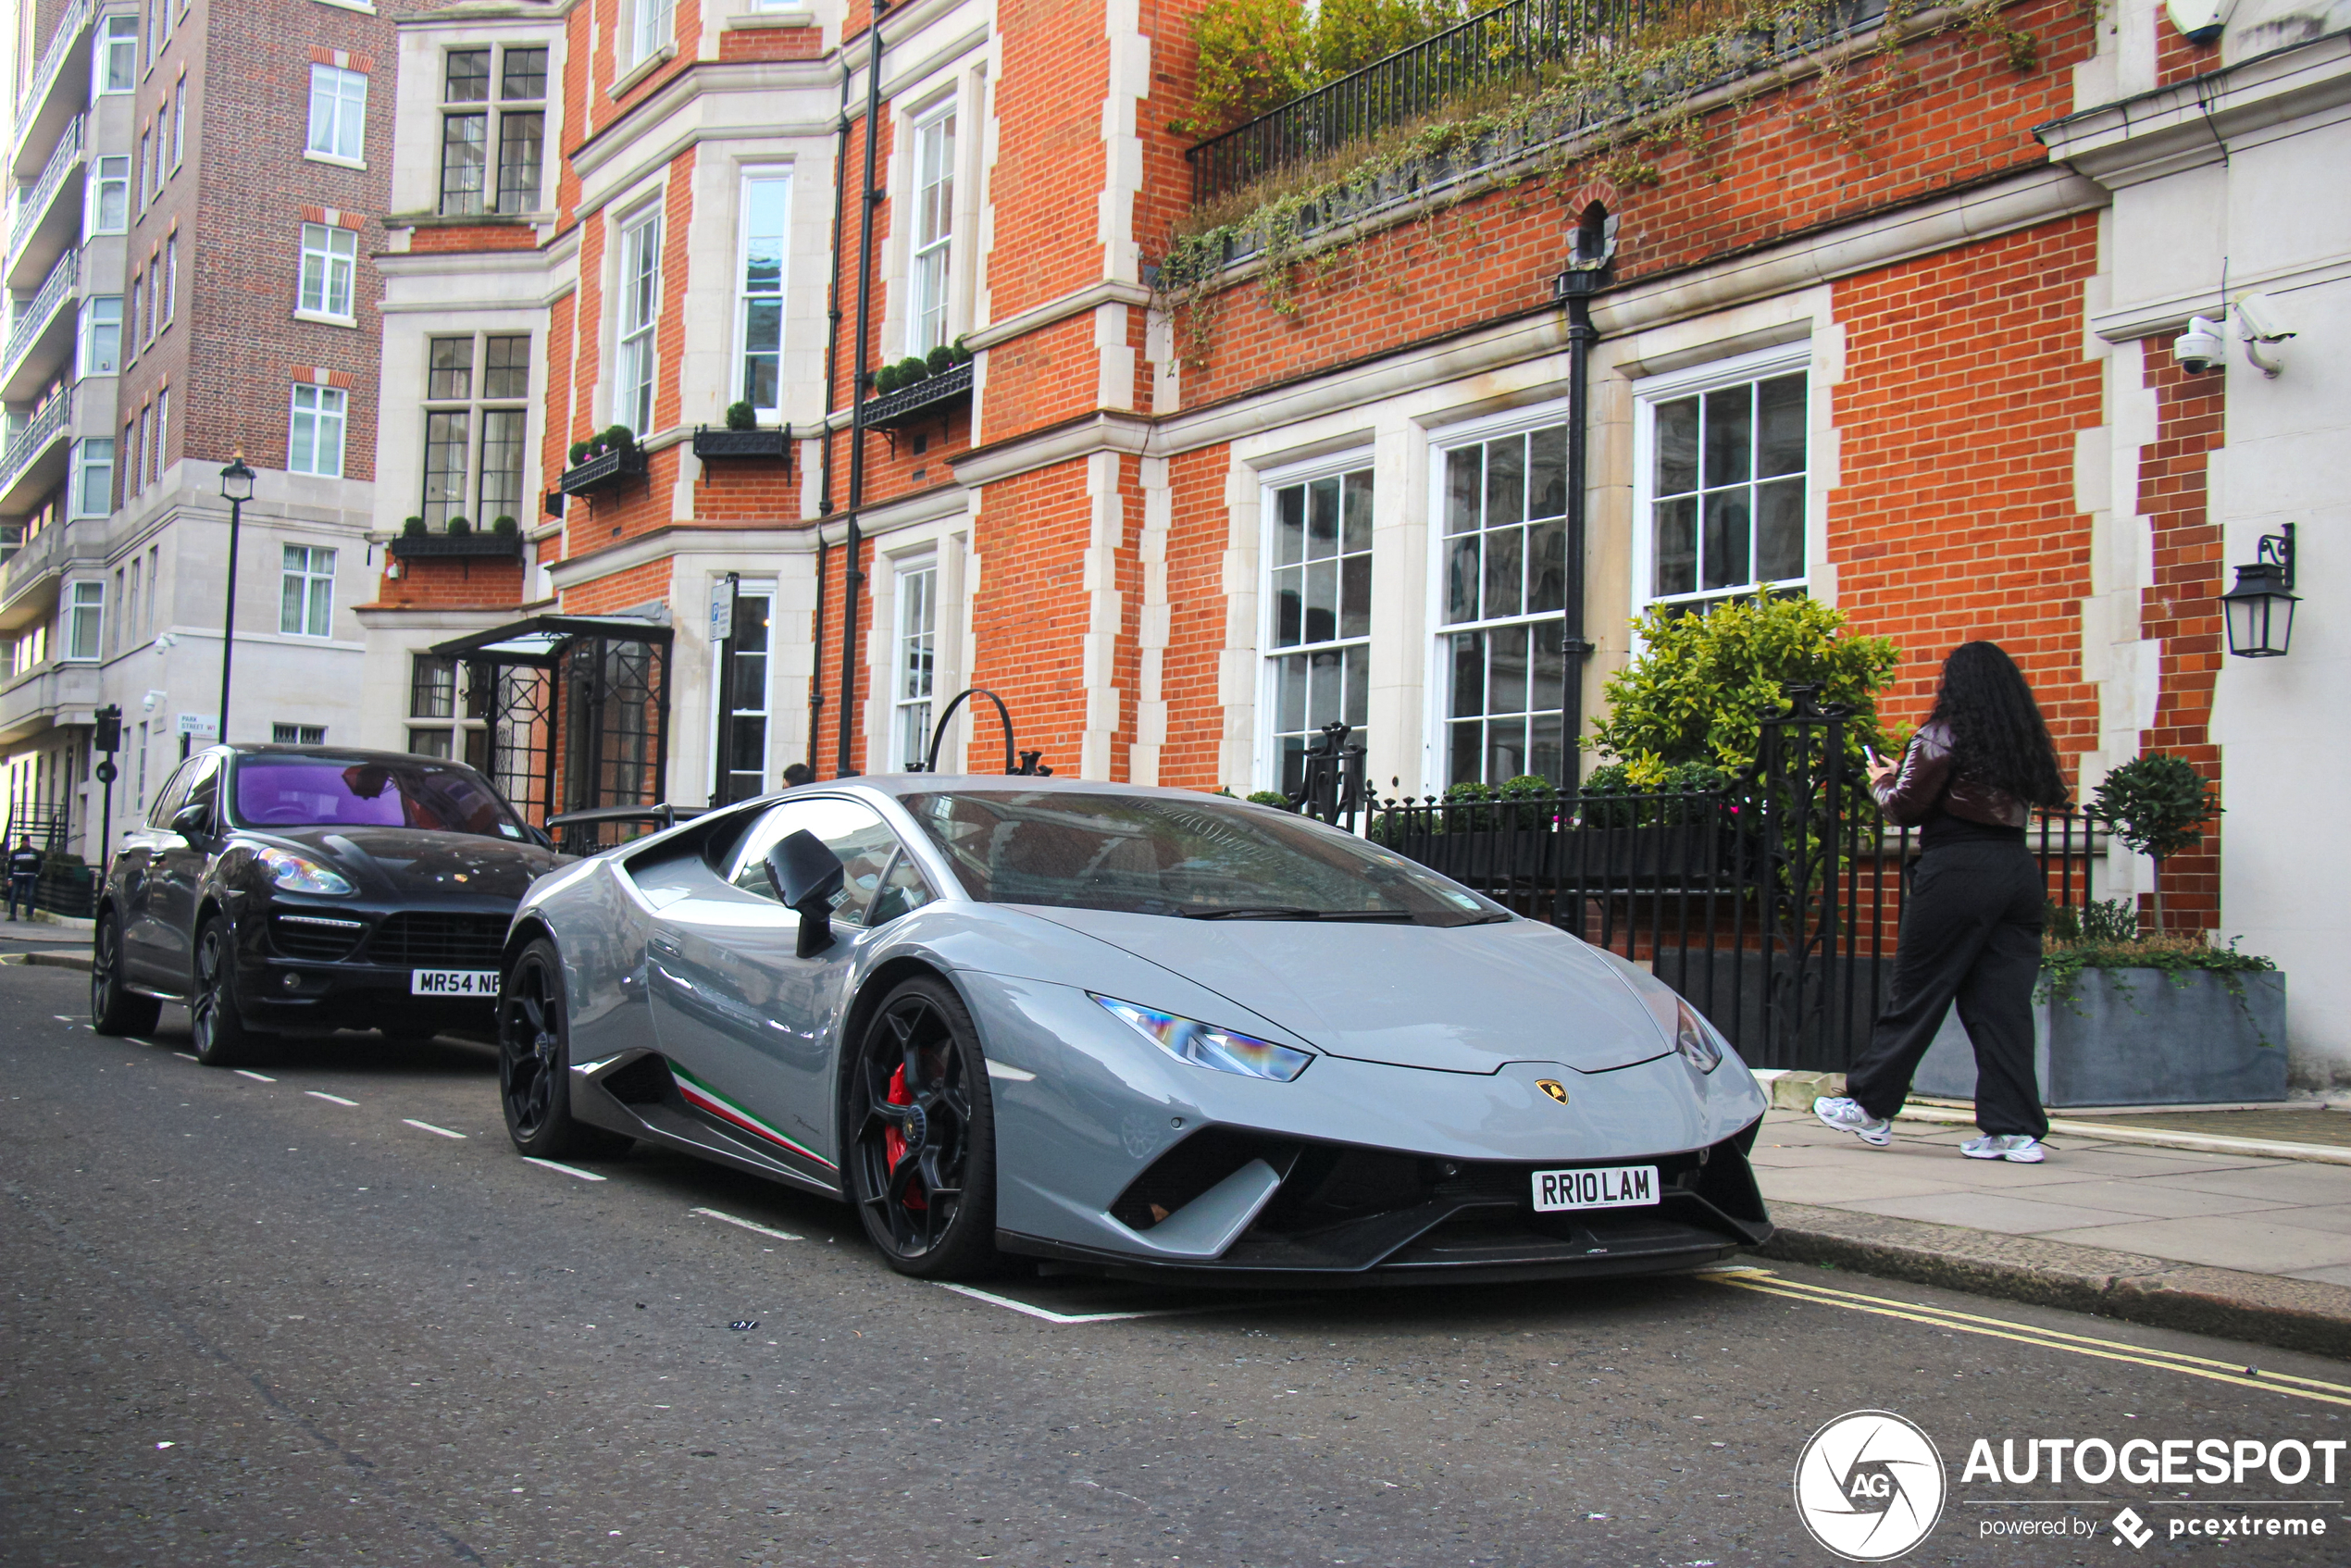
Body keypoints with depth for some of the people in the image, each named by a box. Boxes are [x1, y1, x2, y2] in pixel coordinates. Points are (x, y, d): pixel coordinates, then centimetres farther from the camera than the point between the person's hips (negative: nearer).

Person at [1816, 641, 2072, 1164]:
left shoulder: (1943, 735, -5)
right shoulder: (2028, 740, 12)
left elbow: (1907, 808, -8)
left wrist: (1882, 784, 15)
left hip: (1957, 871, -5)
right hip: (2019, 870, 6)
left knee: (1917, 993, 3)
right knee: (2005, 1002, 5)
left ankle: (1871, 1106, 13)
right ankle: (2016, 1129, 3)